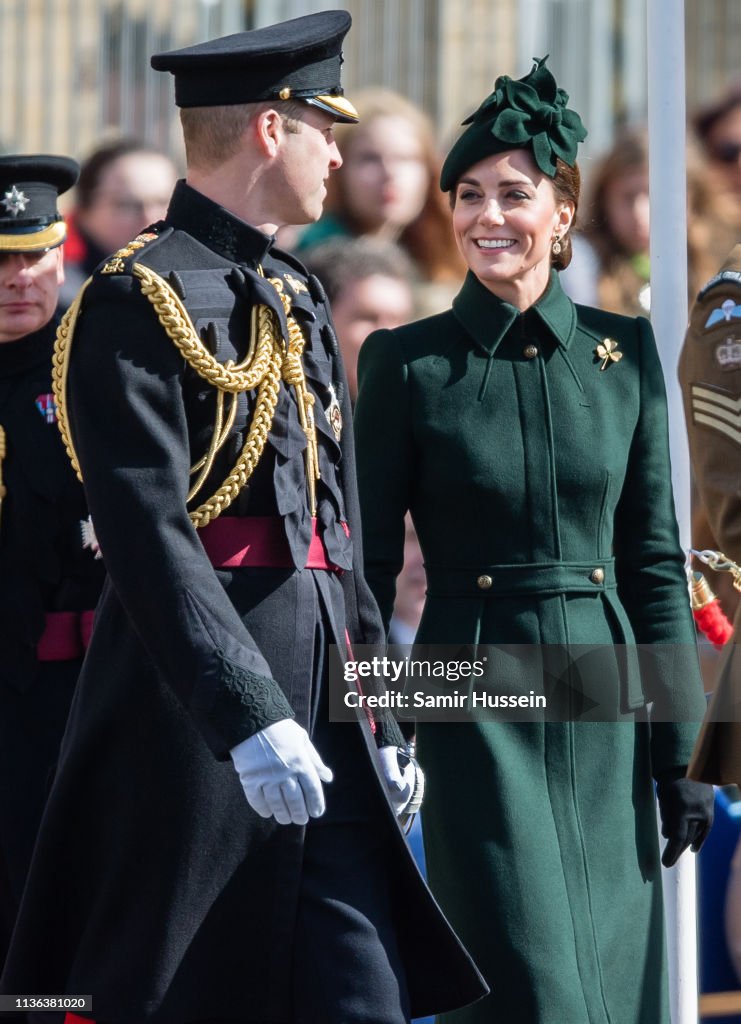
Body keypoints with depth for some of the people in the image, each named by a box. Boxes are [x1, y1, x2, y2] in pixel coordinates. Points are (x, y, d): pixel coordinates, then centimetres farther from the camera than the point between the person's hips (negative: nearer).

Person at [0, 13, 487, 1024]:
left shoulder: (298, 299, 18)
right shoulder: (139, 303, -10)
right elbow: (151, 544, -19)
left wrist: (380, 716, 20)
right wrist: (250, 718, -25)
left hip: (321, 725, 8)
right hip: (193, 723, -8)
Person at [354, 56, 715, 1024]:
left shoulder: (624, 353, 6)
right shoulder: (405, 364, -1)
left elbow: (657, 561, 8)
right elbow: (368, 567, 1)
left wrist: (682, 750, 4)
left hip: (606, 717, 3)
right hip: (479, 717, -3)